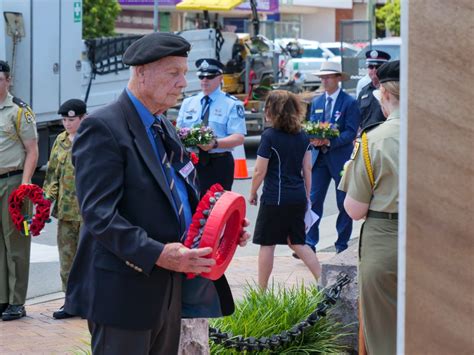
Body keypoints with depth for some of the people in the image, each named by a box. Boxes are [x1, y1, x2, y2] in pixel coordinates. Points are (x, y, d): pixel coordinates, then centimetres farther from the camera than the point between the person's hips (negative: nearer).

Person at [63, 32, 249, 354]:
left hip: (168, 289, 9)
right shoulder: (103, 128, -13)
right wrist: (157, 255, -29)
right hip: (124, 294, -9)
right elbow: (99, 215, -21)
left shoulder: (164, 126, 17)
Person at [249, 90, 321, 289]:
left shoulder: (269, 136, -12)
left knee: (267, 244, 6)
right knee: (297, 243, 17)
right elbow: (307, 169, 9)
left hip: (275, 198, -6)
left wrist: (253, 193, 5)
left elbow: (260, 171, -10)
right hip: (297, 197, 6)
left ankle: (261, 291, 14)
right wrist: (307, 196, 18)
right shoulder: (302, 136, 5)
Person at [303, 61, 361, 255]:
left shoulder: (349, 103, -5)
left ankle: (342, 244, 15)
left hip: (341, 157, -4)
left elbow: (351, 132, -11)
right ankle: (309, 243, -2)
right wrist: (314, 140, -11)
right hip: (319, 157, 4)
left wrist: (330, 142, -24)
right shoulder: (316, 102, 12)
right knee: (313, 200, -3)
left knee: (344, 203, 5)